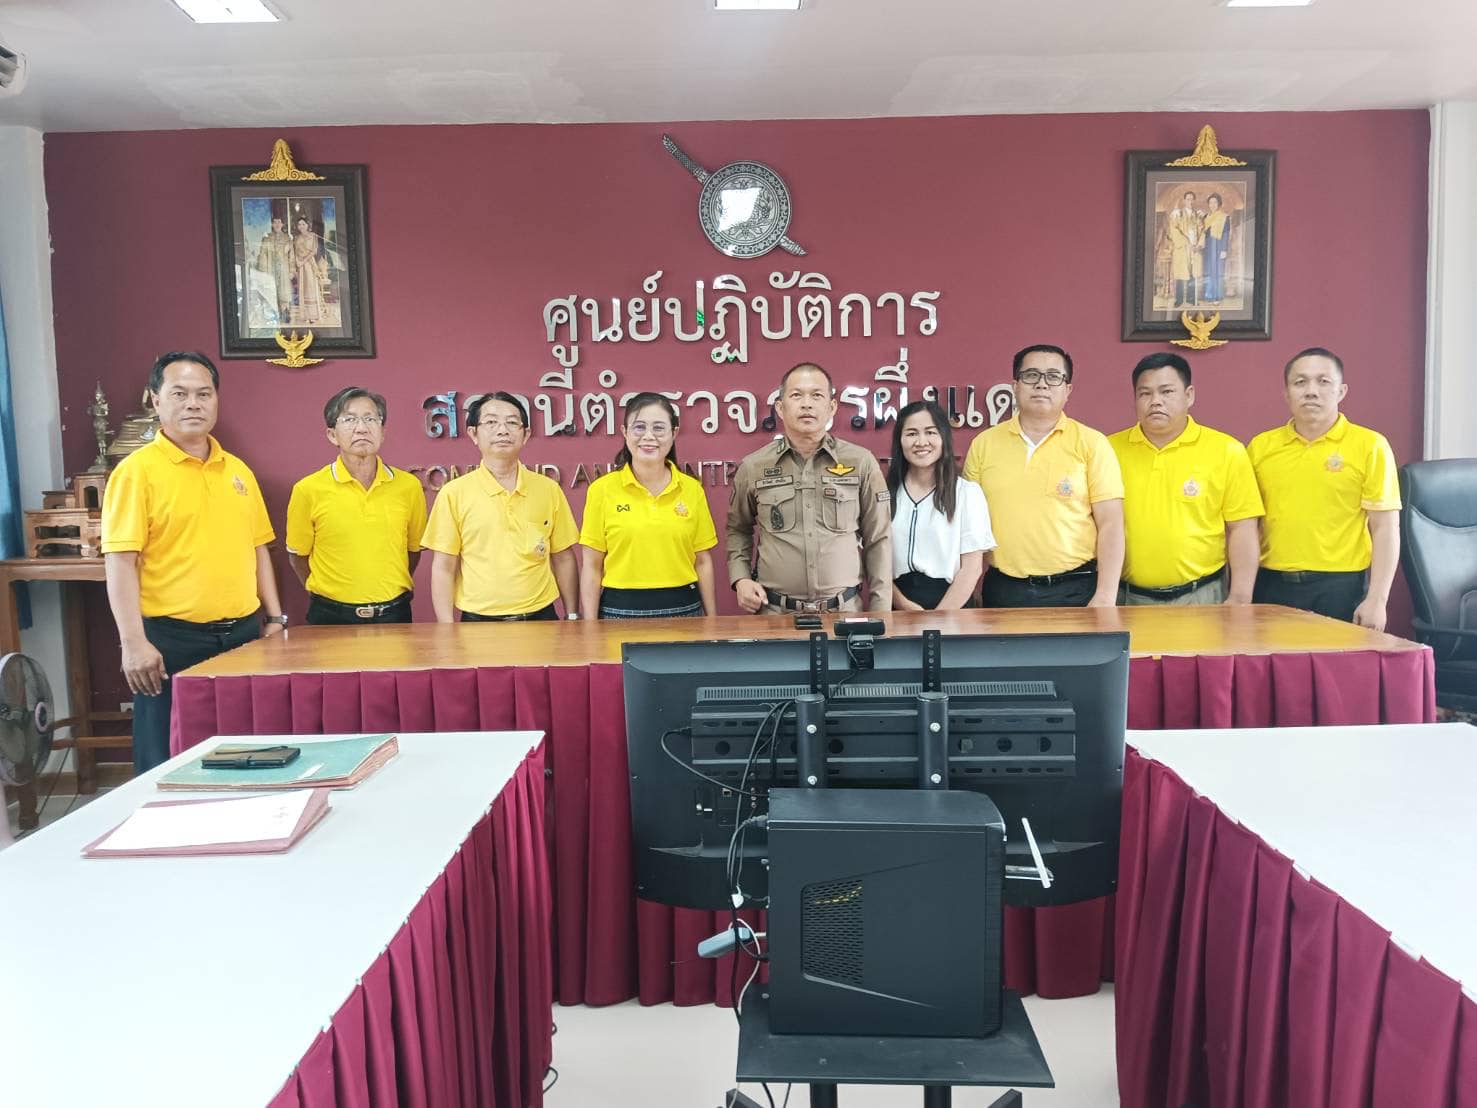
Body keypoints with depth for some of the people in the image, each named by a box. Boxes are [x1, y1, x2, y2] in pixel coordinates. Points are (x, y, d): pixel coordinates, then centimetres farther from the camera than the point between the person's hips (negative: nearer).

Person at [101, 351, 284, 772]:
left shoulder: (238, 470, 12)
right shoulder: (137, 470, -6)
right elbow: (120, 561, -12)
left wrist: (275, 617, 11)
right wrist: (133, 641, -18)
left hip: (243, 634, 6)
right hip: (171, 639, -5)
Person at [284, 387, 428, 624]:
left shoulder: (409, 486, -4)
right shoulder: (309, 489, -8)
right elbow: (298, 555, 4)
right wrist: (328, 595, 7)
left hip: (394, 614, 2)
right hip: (331, 616, -1)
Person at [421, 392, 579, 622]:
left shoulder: (549, 489, 2)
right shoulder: (454, 493, -3)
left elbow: (563, 559, 8)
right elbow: (443, 568, -2)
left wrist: (572, 618, 5)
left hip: (540, 617, 2)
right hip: (478, 620, -1)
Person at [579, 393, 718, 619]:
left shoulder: (693, 489, 2)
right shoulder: (602, 489, -4)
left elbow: (702, 562, 7)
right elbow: (592, 566, -2)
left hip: (683, 609, 2)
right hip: (620, 611, -2)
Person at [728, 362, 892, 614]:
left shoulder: (861, 463, -1)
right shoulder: (753, 467, 1)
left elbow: (878, 541, 3)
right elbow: (738, 529, 15)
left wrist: (880, 615, 1)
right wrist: (740, 578, 0)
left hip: (845, 611, 0)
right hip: (775, 612, 0)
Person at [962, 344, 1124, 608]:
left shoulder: (1092, 443, -1)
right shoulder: (983, 444, 5)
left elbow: (1110, 525, -4)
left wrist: (1105, 598, -11)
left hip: (1075, 591, -1)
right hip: (1003, 591, 2)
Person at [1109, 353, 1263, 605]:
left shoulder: (1226, 451, -2)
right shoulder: (1111, 450, 0)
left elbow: (1241, 530, -3)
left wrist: (1240, 598, -9)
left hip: (1202, 596, -1)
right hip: (1130, 598, 1)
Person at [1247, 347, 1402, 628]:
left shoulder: (1370, 446, -1)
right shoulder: (1260, 446, 7)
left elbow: (1385, 528, -3)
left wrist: (1376, 599, -10)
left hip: (1341, 589, -2)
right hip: (1271, 587, 3)